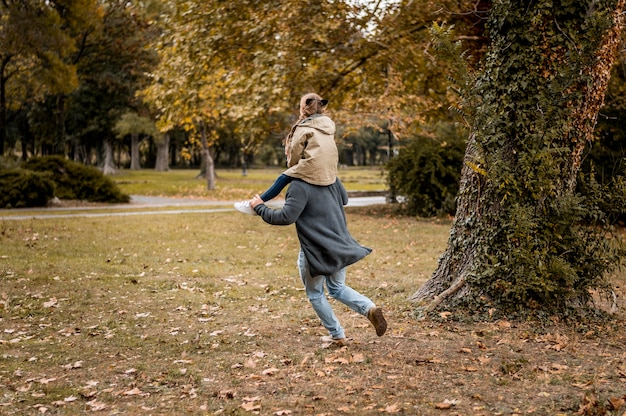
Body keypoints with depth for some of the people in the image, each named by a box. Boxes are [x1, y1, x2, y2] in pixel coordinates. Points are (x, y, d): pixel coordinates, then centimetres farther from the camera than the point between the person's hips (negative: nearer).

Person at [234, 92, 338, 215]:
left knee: (284, 178, 6)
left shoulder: (304, 127, -1)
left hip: (312, 168, -7)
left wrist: (291, 165, 23)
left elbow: (296, 151, 2)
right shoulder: (329, 124, 17)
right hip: (330, 171, 7)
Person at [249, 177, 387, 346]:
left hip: (316, 250, -7)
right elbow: (344, 199, 19)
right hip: (340, 246, 7)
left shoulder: (299, 186, -20)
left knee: (315, 294, 17)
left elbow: (286, 217, -23)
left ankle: (338, 336, 21)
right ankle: (370, 308, 0)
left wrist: (260, 208, -10)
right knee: (337, 288, 25)